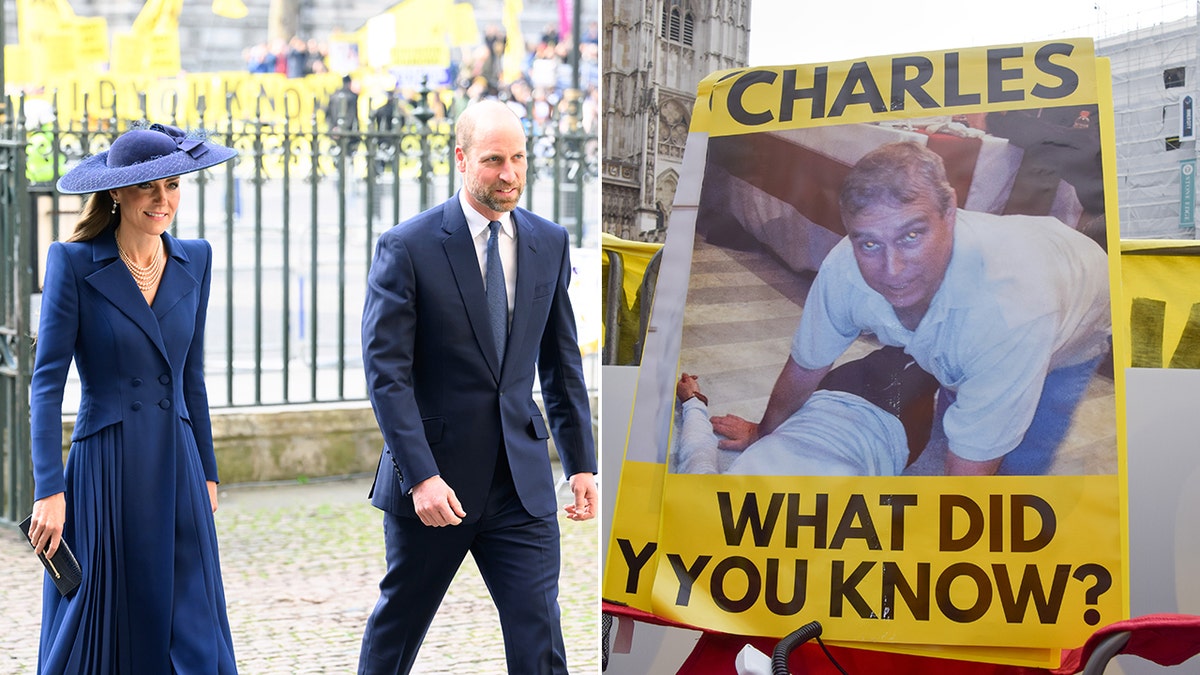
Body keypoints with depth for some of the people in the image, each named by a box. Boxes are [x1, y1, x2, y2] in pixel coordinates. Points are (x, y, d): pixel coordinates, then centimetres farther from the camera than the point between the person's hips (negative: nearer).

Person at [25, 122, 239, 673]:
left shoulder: (195, 261, 8)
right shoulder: (74, 263, -6)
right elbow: (46, 382, -9)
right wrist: (49, 490, -16)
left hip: (177, 468, 4)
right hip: (104, 472, -4)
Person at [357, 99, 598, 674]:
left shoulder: (550, 243, 6)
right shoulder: (407, 247, -9)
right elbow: (386, 371, -12)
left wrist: (581, 461, 9)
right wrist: (420, 477, -19)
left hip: (521, 480, 3)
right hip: (434, 481, -3)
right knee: (396, 626, 13)